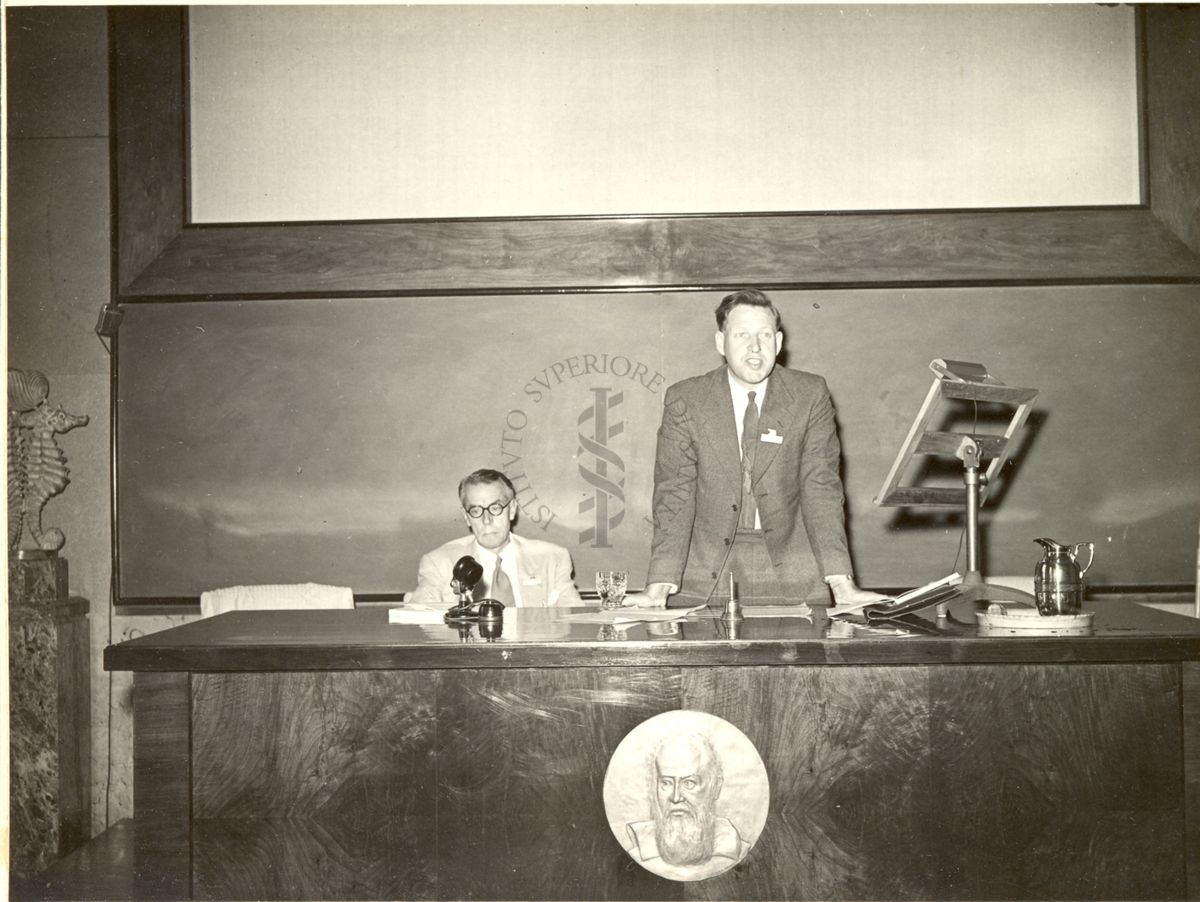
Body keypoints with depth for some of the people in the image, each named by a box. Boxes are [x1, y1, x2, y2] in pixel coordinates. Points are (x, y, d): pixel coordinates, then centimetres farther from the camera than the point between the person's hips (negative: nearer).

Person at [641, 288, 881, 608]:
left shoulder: (810, 395, -3)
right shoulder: (684, 400, -5)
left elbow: (821, 486, -8)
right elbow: (674, 494, -10)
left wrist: (841, 583, -18)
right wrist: (660, 586, -21)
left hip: (789, 571, 1)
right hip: (706, 573, 0)